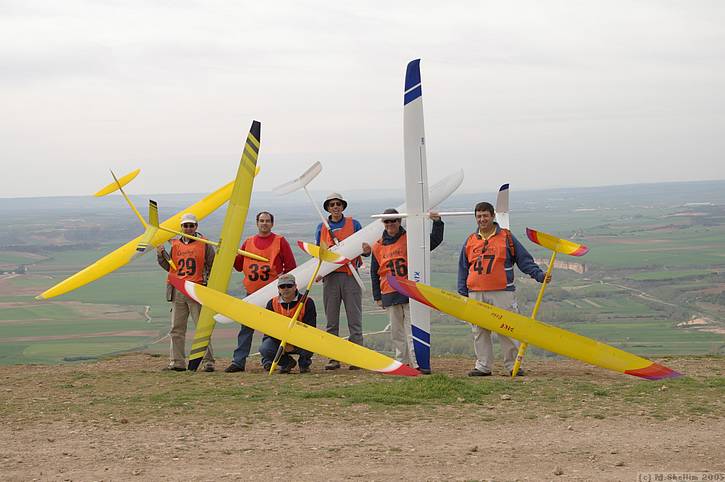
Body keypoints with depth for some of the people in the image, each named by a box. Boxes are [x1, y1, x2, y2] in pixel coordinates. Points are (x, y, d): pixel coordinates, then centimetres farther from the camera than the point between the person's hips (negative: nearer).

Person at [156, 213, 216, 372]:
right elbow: (170, 267, 16)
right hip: (177, 291, 4)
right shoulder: (175, 245, 14)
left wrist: (207, 281, -7)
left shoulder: (204, 244, 3)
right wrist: (161, 253, 3)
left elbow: (213, 265, 4)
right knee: (176, 328, 6)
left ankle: (208, 361, -4)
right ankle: (177, 362, 11)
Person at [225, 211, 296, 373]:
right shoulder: (248, 242, 14)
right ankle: (238, 361, -2)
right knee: (246, 328, -1)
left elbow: (291, 266, 2)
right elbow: (239, 265, 16)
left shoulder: (280, 241, 4)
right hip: (252, 292, 3)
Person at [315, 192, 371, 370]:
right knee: (331, 320, 3)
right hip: (330, 277, 2)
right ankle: (334, 357, 8)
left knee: (354, 319, -3)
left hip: (350, 276, -2)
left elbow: (364, 249, 8)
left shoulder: (354, 224, 7)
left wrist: (366, 249, -16)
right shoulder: (321, 228, 13)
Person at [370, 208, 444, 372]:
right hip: (390, 295, 4)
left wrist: (437, 223, -20)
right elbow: (374, 273, 15)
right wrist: (377, 296, 11)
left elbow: (435, 240, -3)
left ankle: (416, 362, -13)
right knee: (396, 331, 7)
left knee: (412, 329, -9)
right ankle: (402, 362, 14)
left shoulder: (410, 239, 3)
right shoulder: (378, 246, 11)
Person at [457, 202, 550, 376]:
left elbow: (524, 260, 6)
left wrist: (539, 275, -7)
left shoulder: (506, 237, 6)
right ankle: (483, 366, 11)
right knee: (480, 332, 5)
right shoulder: (470, 241, 15)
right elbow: (463, 270, 18)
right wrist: (463, 294, 11)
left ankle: (513, 365, 1)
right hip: (476, 295, 3)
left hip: (502, 293, -3)